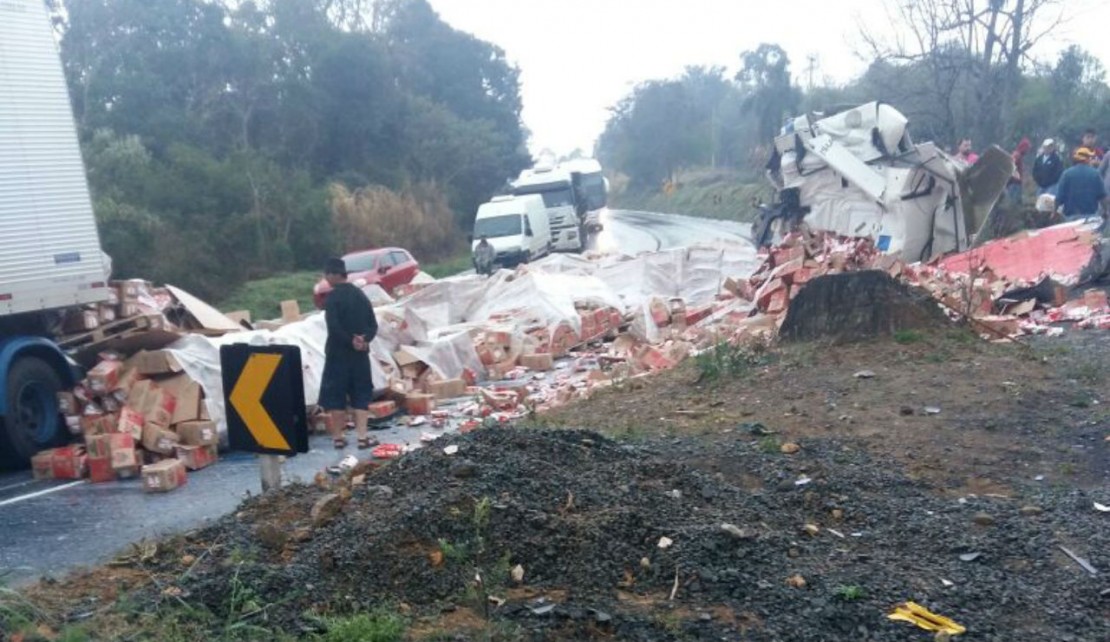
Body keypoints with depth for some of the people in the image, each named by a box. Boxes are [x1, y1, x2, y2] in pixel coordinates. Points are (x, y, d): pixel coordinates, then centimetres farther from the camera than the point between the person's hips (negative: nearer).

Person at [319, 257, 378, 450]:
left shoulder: (333, 297, -11)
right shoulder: (360, 294, 9)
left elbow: (333, 327, -21)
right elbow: (373, 324, 5)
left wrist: (350, 341, -11)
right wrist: (364, 340, -8)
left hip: (338, 352, -5)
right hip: (360, 353, 5)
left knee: (335, 395, 5)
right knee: (360, 394, 9)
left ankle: (338, 437, 8)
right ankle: (362, 436, 3)